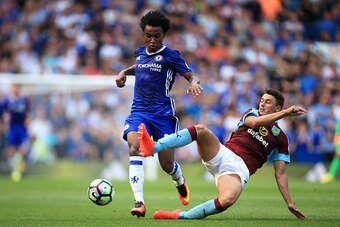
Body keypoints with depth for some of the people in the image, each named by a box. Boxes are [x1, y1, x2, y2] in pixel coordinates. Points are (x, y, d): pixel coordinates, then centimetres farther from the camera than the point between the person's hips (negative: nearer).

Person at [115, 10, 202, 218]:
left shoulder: (170, 56, -4)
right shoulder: (140, 52, 11)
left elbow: (192, 76, -11)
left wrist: (195, 83, -34)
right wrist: (124, 72, 17)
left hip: (163, 113, -3)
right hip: (139, 111, 3)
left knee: (167, 165, 0)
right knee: (134, 147, -27)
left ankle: (180, 183, 40)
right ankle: (139, 202, -32)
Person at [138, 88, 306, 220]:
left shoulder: (280, 138, 16)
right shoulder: (251, 113, 19)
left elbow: (280, 173, 13)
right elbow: (254, 122, -8)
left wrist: (289, 203, 4)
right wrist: (286, 112, -12)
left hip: (239, 169, -2)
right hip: (222, 154, 2)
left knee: (227, 200, -38)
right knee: (201, 130, -28)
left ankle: (182, 216, -24)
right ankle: (152, 148, -41)